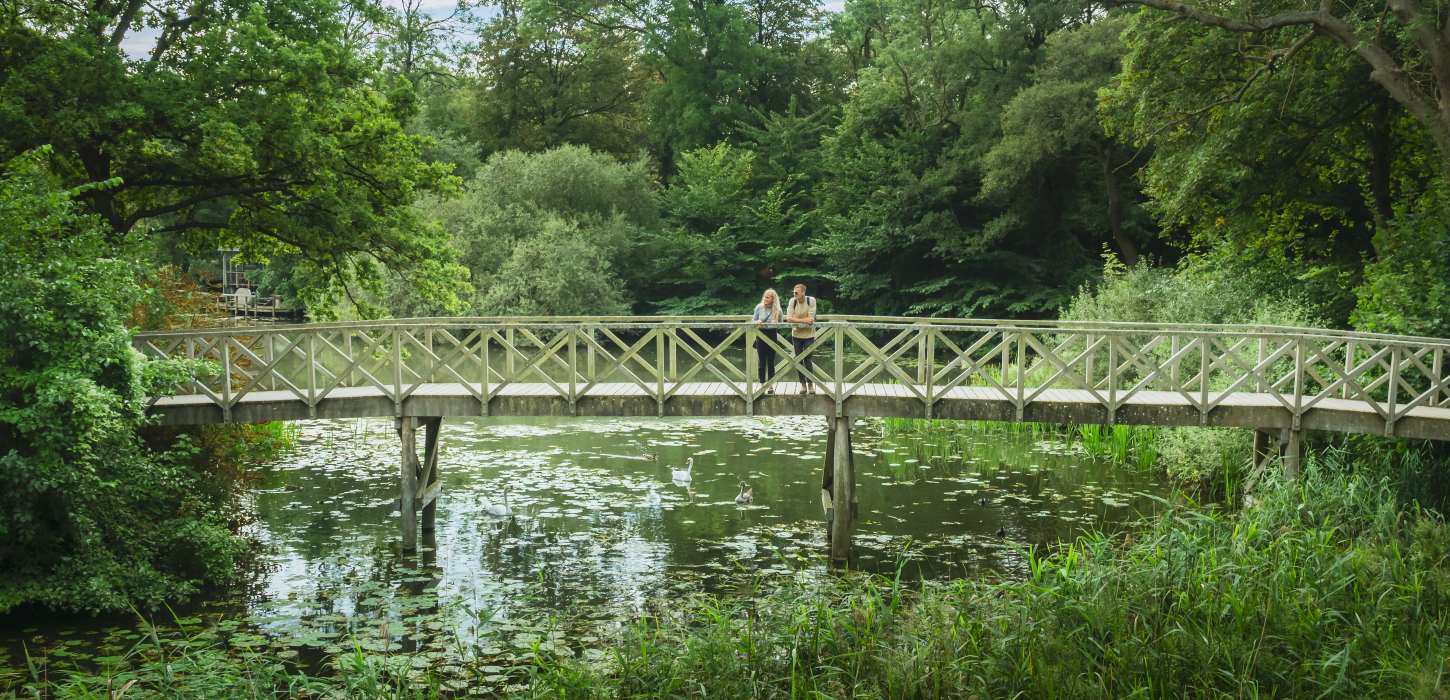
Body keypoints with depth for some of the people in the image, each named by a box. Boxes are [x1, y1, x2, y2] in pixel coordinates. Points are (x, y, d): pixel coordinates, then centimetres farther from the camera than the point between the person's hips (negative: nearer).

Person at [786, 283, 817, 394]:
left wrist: (796, 319, -18)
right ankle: (803, 384, 18)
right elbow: (788, 318, -14)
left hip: (808, 335, -3)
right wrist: (803, 320, -22)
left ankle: (810, 384, 12)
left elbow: (811, 320, -19)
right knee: (798, 360, 7)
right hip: (796, 335, 3)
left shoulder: (811, 300, -14)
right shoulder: (792, 301, -7)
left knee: (807, 360, -2)